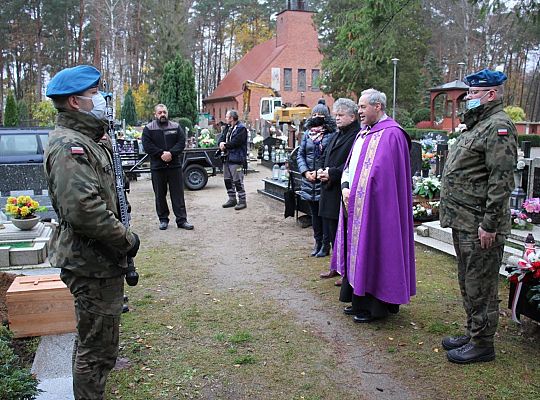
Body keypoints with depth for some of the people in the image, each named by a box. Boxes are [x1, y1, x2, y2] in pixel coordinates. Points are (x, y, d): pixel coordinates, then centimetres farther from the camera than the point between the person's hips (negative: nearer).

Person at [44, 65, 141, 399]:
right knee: (98, 347, 1)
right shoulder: (68, 145, -20)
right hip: (92, 262, -11)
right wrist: (126, 239, -20)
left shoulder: (87, 139, 14)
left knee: (94, 341, 28)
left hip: (98, 258, 11)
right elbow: (83, 208, -30)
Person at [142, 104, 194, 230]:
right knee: (160, 195, 7)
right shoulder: (148, 129, 4)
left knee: (178, 193, 2)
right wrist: (161, 154, -17)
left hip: (175, 165, 1)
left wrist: (171, 153, -16)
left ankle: (181, 220, 6)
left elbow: (181, 142, -1)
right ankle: (163, 219, 18)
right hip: (157, 166, -1)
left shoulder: (176, 127, 9)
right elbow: (147, 145, -7)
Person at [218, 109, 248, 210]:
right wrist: (221, 143, -10)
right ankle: (232, 199, 26)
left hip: (236, 159, -9)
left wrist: (225, 145, -9)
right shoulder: (228, 128, 18)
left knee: (238, 181, -7)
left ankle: (242, 201, 2)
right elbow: (221, 138, 13)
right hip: (227, 158, 9)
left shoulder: (241, 128, -11)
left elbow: (236, 142, -20)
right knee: (227, 180, 14)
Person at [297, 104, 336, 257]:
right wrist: (305, 172, -6)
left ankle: (325, 245, 10)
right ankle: (317, 242, 25)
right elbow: (300, 154, 9)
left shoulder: (332, 134, -6)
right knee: (314, 214, 14)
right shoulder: (307, 134, 10)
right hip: (309, 181, 5)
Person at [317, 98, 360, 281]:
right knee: (332, 231, 16)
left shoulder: (357, 136, -14)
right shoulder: (337, 136, 17)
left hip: (344, 193, -9)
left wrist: (332, 173, -17)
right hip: (330, 192, 9)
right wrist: (323, 172, 2)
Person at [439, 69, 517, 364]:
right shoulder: (476, 124, 18)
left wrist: (489, 224, -23)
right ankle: (473, 332, 33)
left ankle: (482, 344, 13)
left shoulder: (499, 126, -14)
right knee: (467, 282, 19)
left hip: (480, 226, -10)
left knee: (480, 285, 1)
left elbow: (501, 180, -22)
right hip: (463, 222, 10)